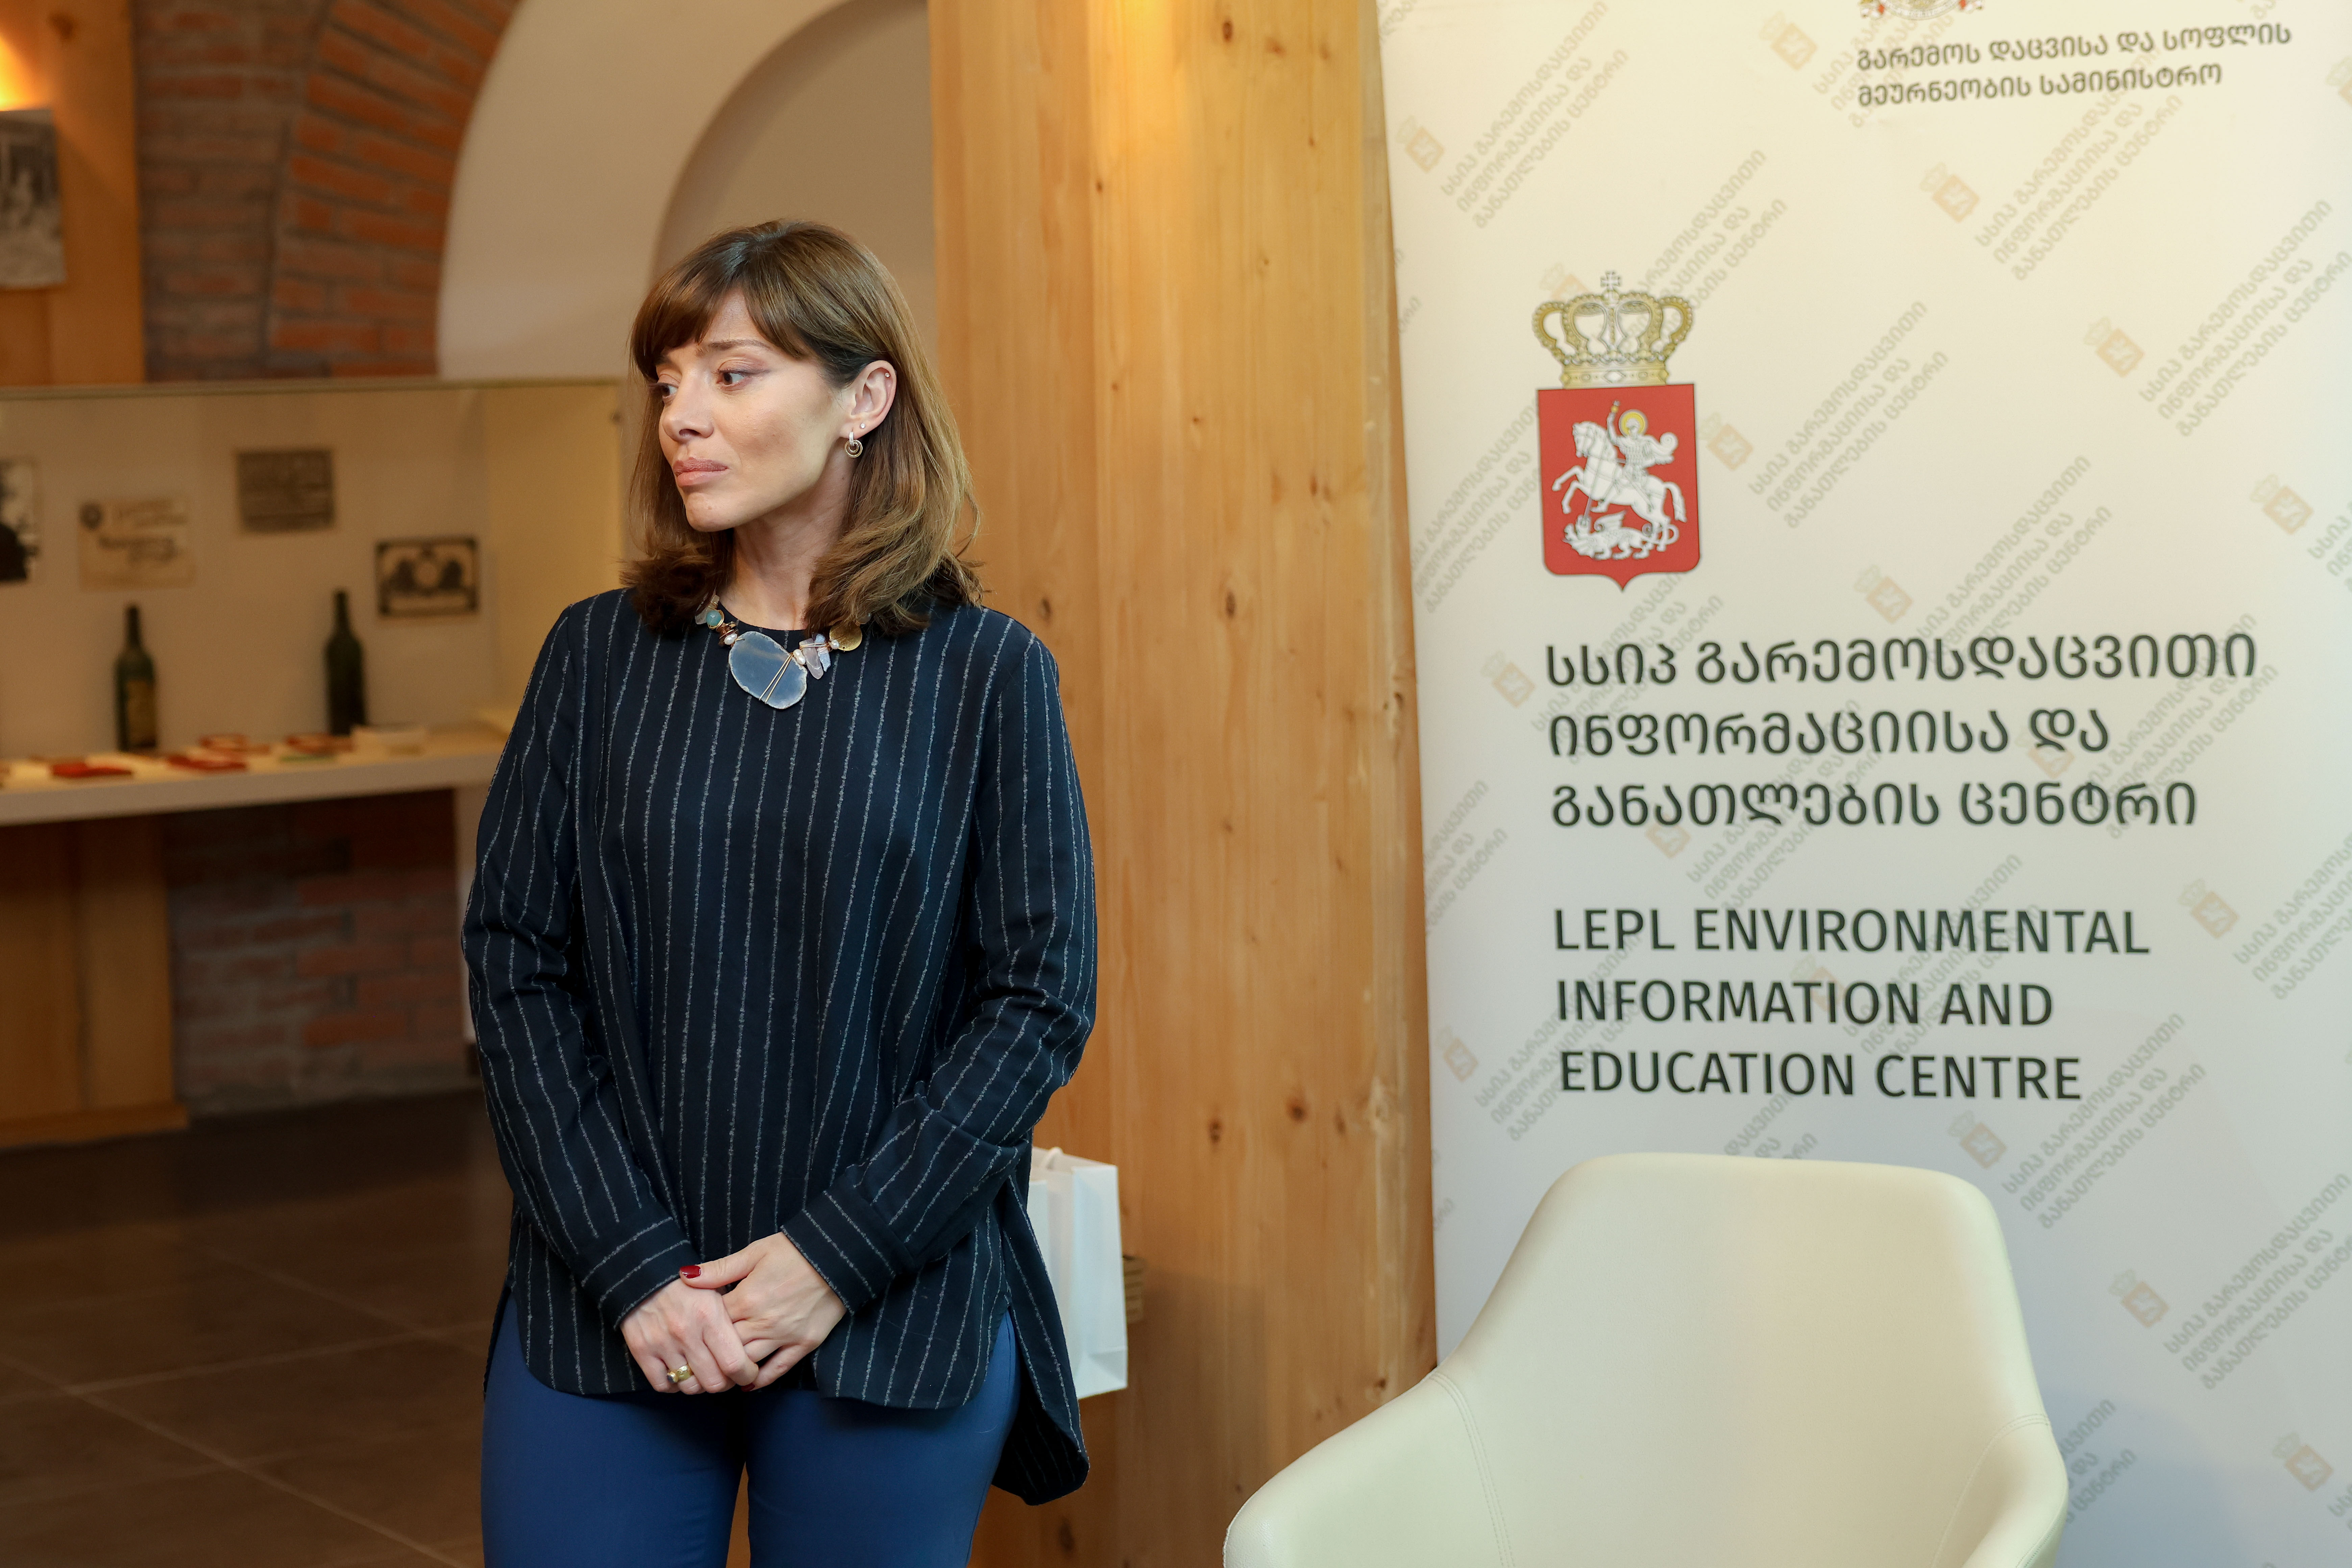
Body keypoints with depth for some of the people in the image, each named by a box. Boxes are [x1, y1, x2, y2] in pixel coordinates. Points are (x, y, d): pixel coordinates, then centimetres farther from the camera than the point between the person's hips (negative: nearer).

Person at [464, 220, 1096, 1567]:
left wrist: (836, 1256, -11)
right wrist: (632, 1261, -9)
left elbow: (1043, 998, -4)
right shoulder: (600, 656, 4)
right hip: (605, 1318, 2)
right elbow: (517, 962, 1)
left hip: (891, 1321, -1)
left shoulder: (986, 673, -1)